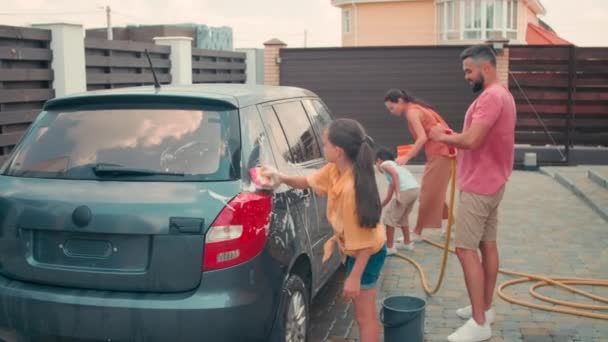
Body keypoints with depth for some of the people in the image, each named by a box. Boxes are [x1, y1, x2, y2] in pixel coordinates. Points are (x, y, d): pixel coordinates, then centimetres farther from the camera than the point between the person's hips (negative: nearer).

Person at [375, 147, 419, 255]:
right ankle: (407, 243, 36)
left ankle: (390, 247, 9)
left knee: (390, 216, 6)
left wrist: (397, 193, -19)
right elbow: (389, 197, 37)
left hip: (406, 190, -8)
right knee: (403, 216, 28)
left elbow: (395, 174, -13)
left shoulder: (385, 164, 11)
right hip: (415, 189, 8)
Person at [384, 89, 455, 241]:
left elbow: (423, 138, -21)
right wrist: (410, 154, 7)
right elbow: (426, 137, 12)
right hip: (441, 152, 10)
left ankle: (417, 233, 5)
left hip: (439, 153, -10)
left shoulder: (411, 112, -11)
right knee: (435, 193, 18)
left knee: (428, 194, -2)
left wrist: (406, 158, -20)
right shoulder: (417, 108, 17)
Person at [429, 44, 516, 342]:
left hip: (479, 187, -11)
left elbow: (471, 140, -29)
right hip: (490, 183, 11)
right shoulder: (501, 94, 15)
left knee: (466, 249, -8)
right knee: (487, 244, 15)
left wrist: (443, 137, -13)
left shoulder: (491, 97, -21)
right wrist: (456, 140, 6)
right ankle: (485, 308, 25)